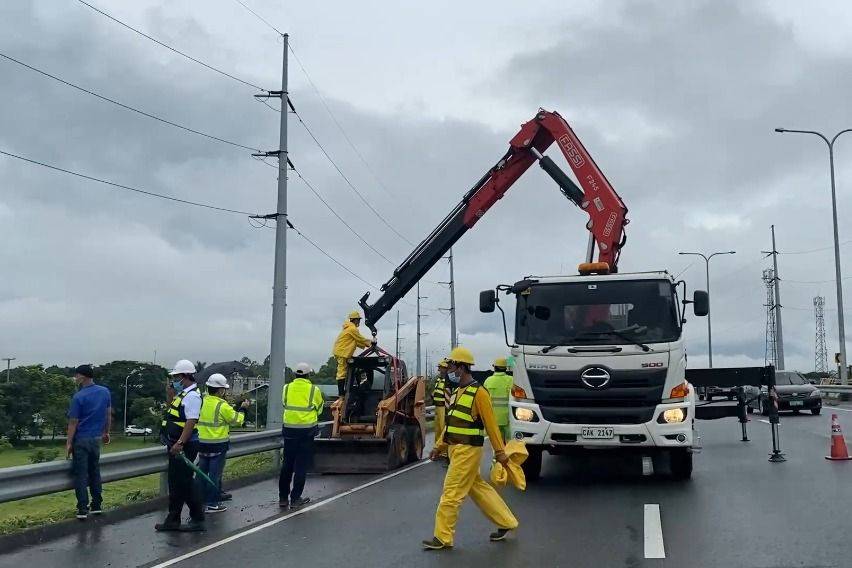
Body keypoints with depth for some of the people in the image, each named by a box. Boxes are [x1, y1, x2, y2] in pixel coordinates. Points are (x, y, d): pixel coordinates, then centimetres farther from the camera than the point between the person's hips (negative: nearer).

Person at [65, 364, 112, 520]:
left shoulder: (79, 397, -15)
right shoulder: (105, 392, 2)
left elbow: (73, 422, -13)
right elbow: (108, 414, 10)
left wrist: (69, 443, -8)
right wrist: (106, 432, 21)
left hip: (81, 439, -5)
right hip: (97, 439, 6)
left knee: (81, 475, 0)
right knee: (95, 472, 16)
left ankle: (83, 509, -1)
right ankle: (97, 505, 20)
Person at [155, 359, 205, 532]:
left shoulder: (192, 396, -16)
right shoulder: (182, 394, 16)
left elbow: (191, 422, -24)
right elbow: (171, 410, 30)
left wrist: (180, 443, -29)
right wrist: (171, 392, 19)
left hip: (184, 446, -10)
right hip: (176, 446, 10)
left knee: (185, 482, -6)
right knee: (175, 482, 13)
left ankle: (197, 520, 2)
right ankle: (173, 520, 21)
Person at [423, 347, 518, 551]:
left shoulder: (478, 393, -14)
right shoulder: (458, 392, 13)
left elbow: (491, 425, -13)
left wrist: (500, 452, -11)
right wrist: (439, 446, 16)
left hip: (468, 451, -9)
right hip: (456, 449, 9)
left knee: (452, 493, -5)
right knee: (479, 488, 16)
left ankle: (442, 538, 2)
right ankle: (506, 522, 27)